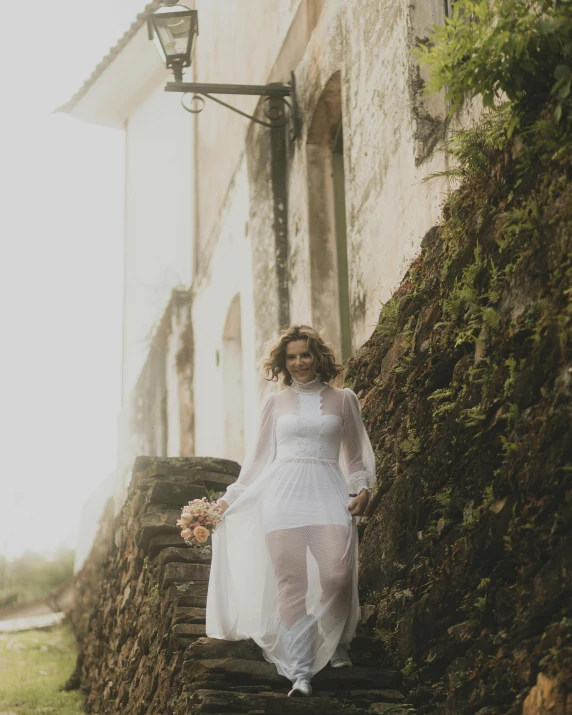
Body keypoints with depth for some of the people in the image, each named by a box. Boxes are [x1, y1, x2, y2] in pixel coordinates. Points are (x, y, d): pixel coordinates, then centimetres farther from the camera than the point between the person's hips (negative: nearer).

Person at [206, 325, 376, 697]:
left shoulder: (343, 399, 13)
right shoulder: (275, 403, 15)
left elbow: (356, 456, 17)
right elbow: (260, 457, 19)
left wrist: (363, 488, 0)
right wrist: (231, 497, 15)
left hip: (328, 493, -1)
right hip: (282, 493, 1)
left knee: (337, 575, -18)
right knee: (291, 583, -9)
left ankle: (337, 643, 11)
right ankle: (301, 672, -6)